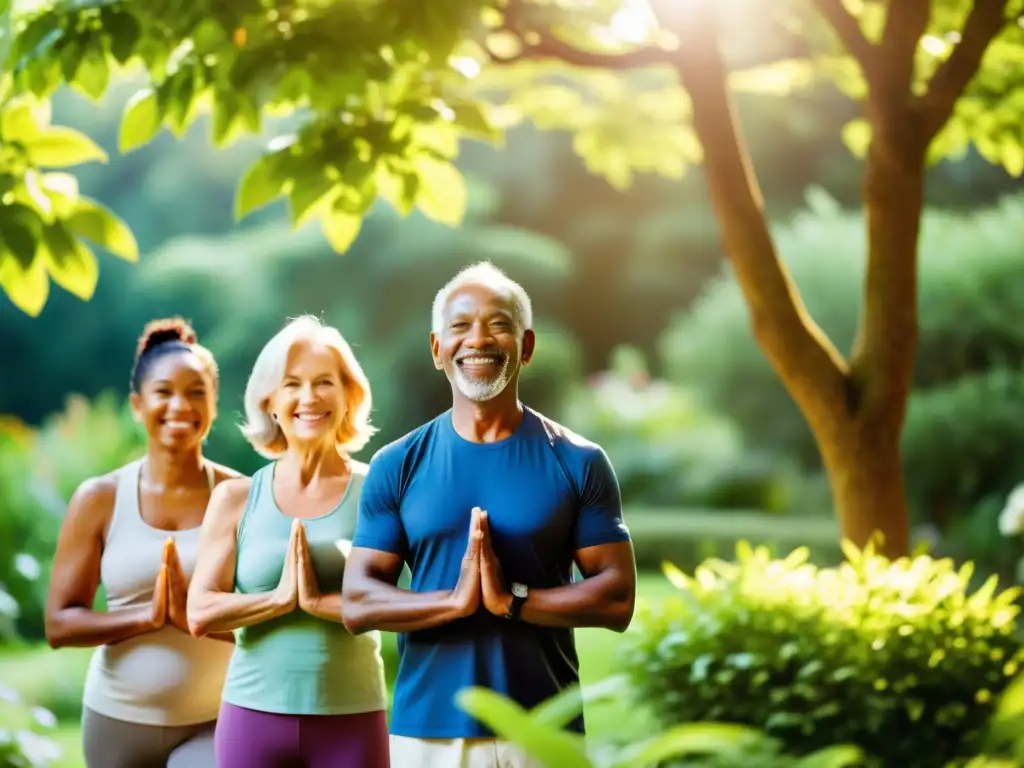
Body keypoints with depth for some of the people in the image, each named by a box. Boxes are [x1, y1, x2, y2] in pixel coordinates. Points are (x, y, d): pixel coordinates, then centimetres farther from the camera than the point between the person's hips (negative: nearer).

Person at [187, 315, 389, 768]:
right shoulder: (236, 498, 4)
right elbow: (200, 614, -2)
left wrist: (319, 600, -18)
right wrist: (281, 597, -14)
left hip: (351, 719, -1)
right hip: (253, 714, 2)